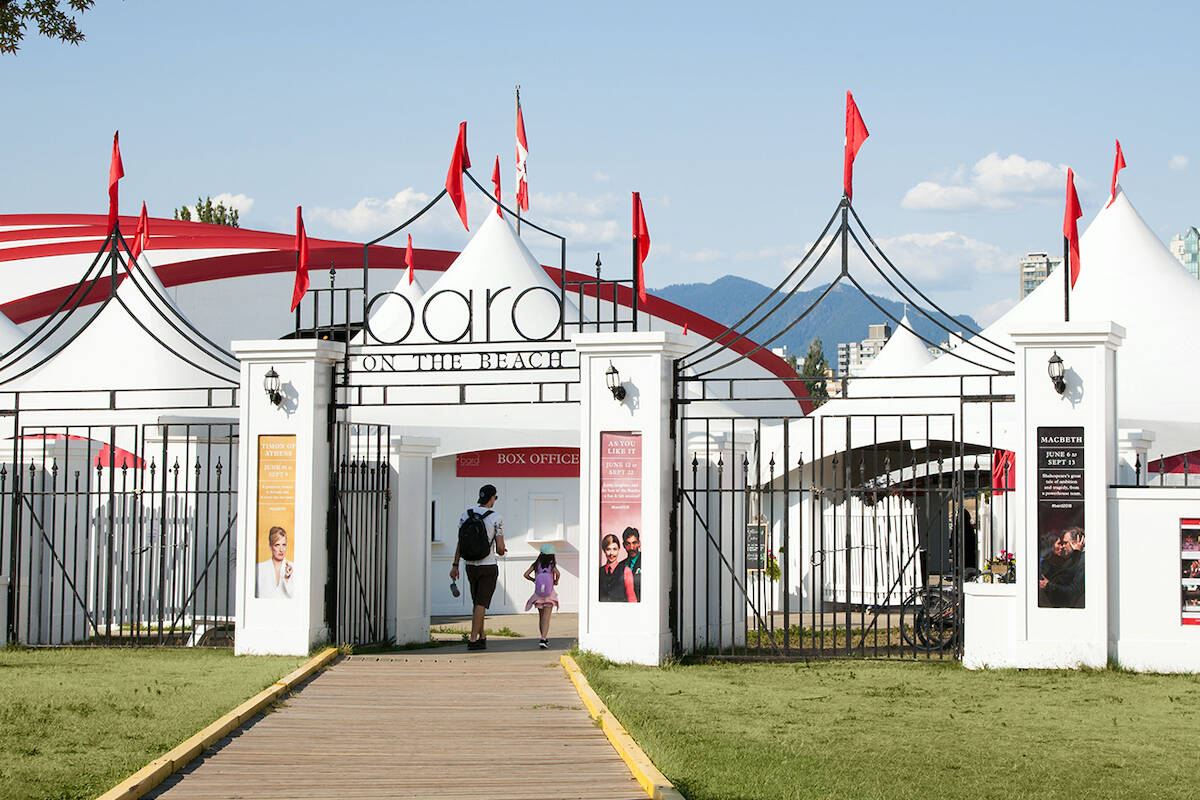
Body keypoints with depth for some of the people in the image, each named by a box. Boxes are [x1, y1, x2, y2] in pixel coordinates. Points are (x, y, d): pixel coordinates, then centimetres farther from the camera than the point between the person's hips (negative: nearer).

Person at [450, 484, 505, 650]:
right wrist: (501, 551, 13)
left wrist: (455, 565, 5)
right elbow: (500, 548, -12)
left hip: (471, 566, 5)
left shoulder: (466, 514, 1)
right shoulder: (495, 518, -11)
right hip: (488, 566, -5)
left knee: (477, 602, 16)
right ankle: (473, 639, -11)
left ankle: (482, 637, 21)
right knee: (481, 603, -3)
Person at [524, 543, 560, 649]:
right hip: (550, 594, -3)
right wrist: (556, 581, -5)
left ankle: (544, 638, 30)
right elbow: (557, 573, -24)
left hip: (538, 595, 3)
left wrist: (534, 580, 11)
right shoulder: (552, 565, -5)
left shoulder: (536, 565, 1)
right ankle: (543, 639, -22)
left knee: (541, 617, 19)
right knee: (546, 618, -6)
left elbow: (526, 574, -6)